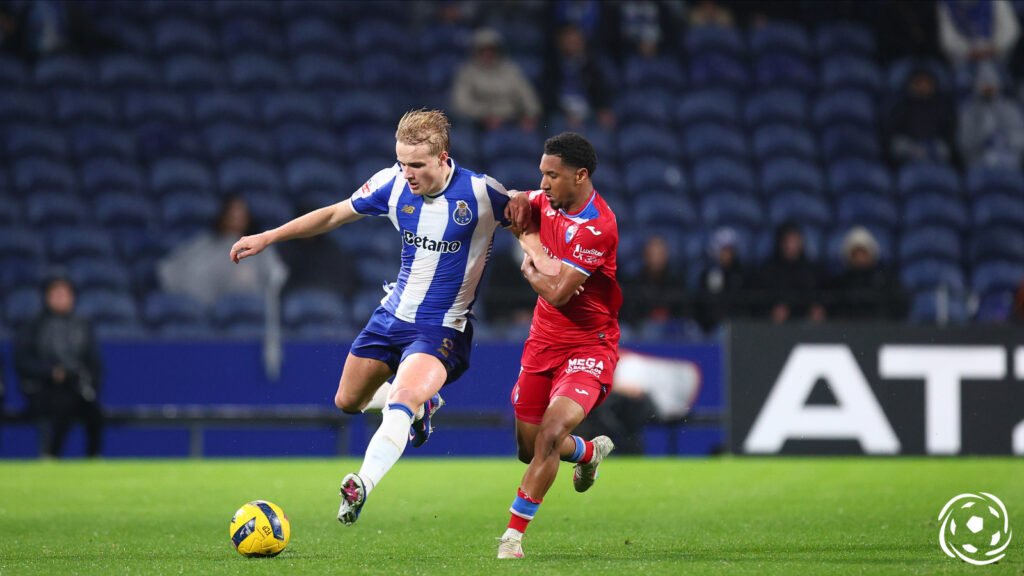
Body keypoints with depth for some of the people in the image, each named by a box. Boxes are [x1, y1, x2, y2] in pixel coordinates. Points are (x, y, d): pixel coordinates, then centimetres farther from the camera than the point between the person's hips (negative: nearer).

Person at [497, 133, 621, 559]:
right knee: (529, 448, 11)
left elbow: (556, 292, -25)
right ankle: (590, 451, 44)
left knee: (551, 433, -25)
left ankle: (514, 535, -17)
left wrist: (533, 256, -4)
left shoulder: (597, 227, -23)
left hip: (588, 347, -8)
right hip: (544, 340, 8)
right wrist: (532, 251, 2)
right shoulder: (548, 201, 0)